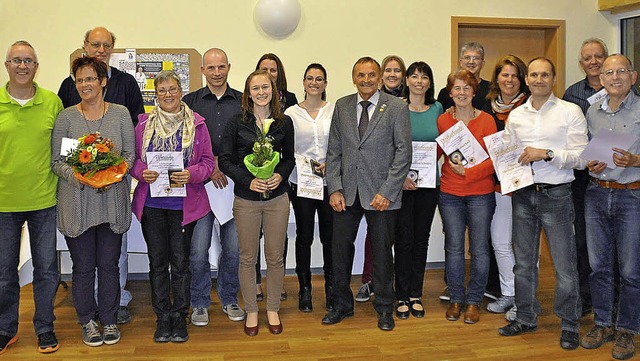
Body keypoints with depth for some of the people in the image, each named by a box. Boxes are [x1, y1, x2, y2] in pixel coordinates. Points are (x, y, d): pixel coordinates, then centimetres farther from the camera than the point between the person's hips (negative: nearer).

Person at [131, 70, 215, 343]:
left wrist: (192, 174, -17)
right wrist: (141, 172, -12)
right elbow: (133, 159, 9)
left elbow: (208, 161, 1)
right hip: (151, 203, 2)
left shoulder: (196, 123, 2)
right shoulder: (144, 123, 7)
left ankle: (179, 318, 17)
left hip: (184, 204, -2)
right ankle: (162, 318, 21)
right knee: (157, 262, 8)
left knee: (180, 262, 3)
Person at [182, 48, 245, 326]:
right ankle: (200, 303, 16)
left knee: (233, 246, 5)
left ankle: (229, 299, 23)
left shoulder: (243, 102, 10)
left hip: (233, 183, 1)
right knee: (199, 248, -1)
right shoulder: (190, 102, 7)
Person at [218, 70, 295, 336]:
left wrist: (280, 175, -10)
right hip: (246, 199, -1)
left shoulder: (284, 122, 4)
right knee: (248, 258, 8)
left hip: (277, 198, 1)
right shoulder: (237, 123, -2)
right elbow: (225, 159, -3)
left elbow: (289, 158, 11)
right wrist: (248, 181, -16)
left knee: (275, 257, 8)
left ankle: (273, 309, 26)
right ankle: (251, 311, 24)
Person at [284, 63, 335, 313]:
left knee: (330, 236, 5)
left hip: (329, 182, 0)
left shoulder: (334, 111, 3)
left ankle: (331, 287, 20)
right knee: (304, 236, 6)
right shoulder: (291, 113, 3)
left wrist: (330, 164, -12)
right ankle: (304, 289, 19)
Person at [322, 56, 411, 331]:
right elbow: (334, 151, 8)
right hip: (347, 193, 3)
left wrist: (387, 192, -13)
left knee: (382, 252, 8)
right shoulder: (342, 106, 7)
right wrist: (335, 188, -2)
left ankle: (384, 309, 26)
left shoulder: (396, 108, -3)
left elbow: (403, 152, -7)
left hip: (381, 194, -3)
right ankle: (342, 304, 27)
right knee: (340, 248, 7)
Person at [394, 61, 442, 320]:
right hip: (402, 182, -3)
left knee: (421, 239, 9)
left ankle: (416, 294, 20)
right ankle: (402, 296, 12)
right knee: (404, 239, 0)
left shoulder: (437, 109, 8)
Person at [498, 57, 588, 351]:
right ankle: (526, 318, 27)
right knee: (523, 262, 12)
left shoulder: (570, 111, -3)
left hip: (556, 194, -4)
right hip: (522, 195, 4)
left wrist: (546, 154, -19)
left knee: (564, 264, 1)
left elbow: (581, 158, -9)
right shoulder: (515, 115, 11)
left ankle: (570, 324, 17)